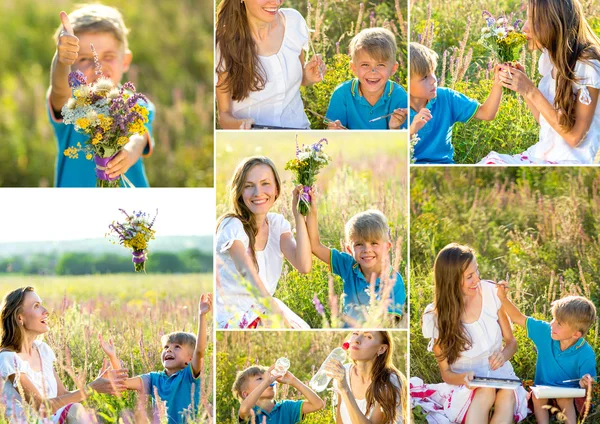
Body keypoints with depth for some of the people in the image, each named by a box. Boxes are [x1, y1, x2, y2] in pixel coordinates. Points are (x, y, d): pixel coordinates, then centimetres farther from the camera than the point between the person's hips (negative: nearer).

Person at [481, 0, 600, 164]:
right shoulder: (550, 59, 8)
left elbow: (574, 136, -15)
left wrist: (532, 91, -17)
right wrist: (523, 89, -1)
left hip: (569, 162, -7)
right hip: (543, 155, 7)